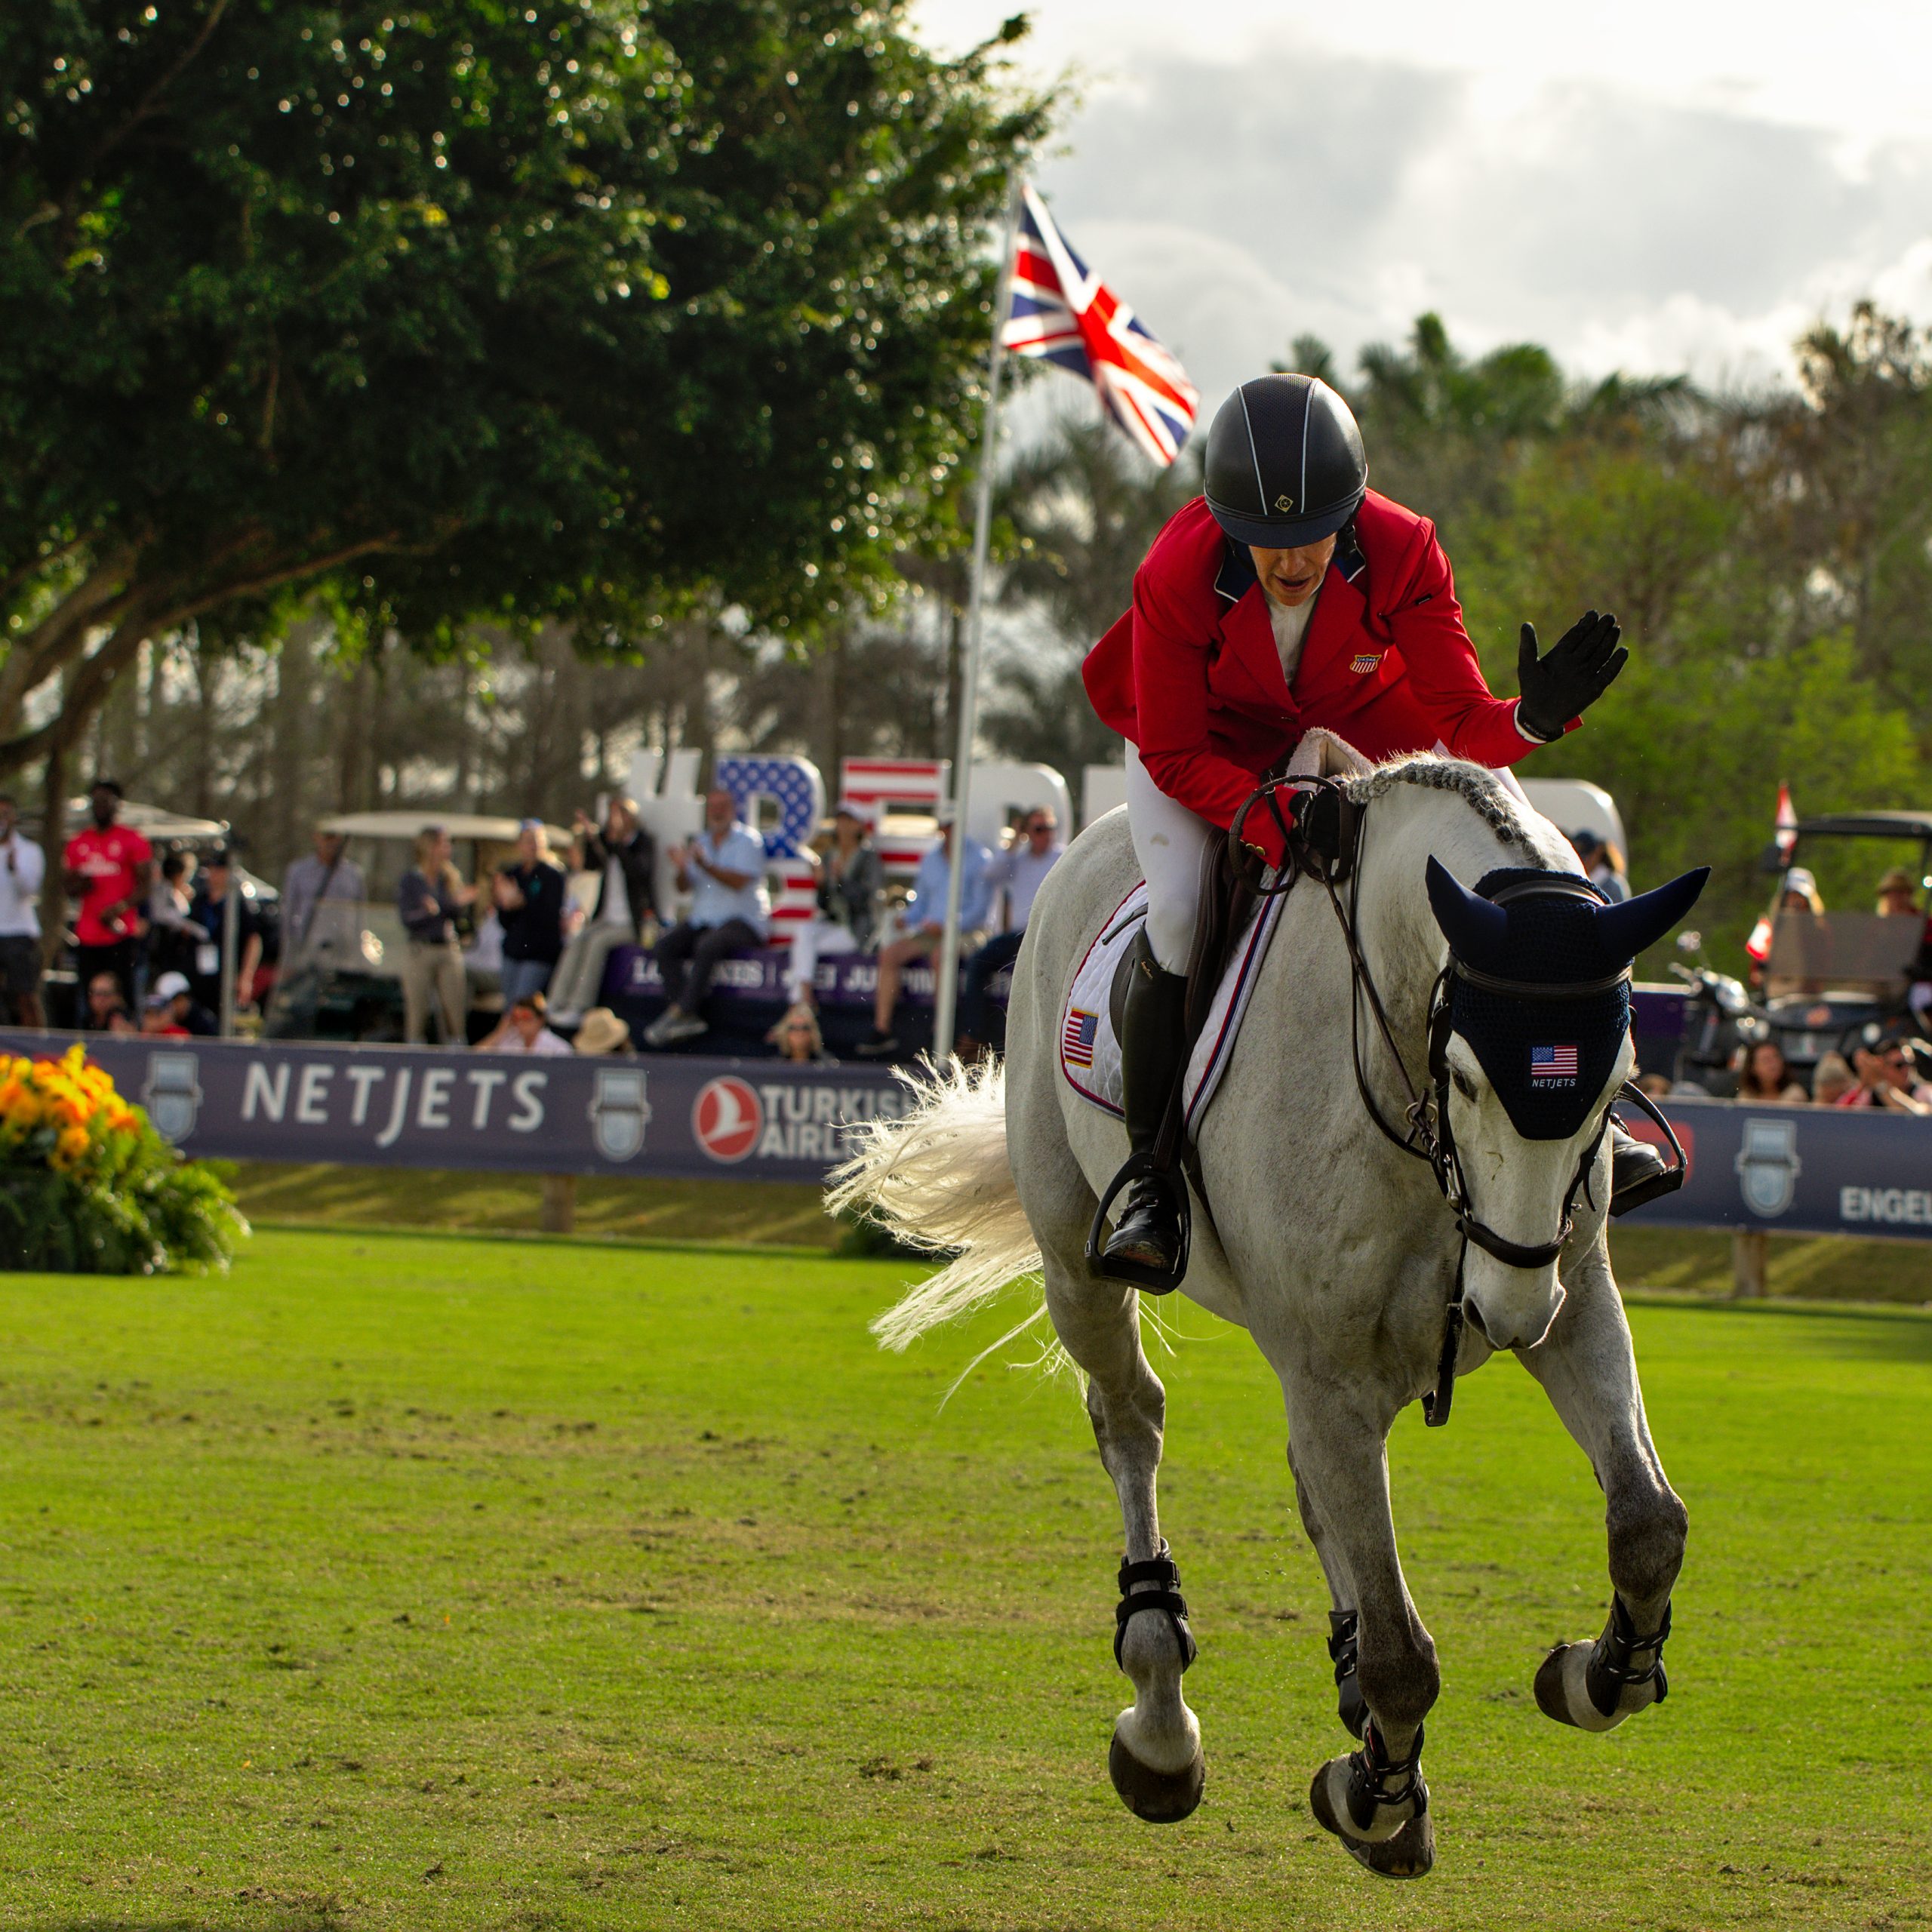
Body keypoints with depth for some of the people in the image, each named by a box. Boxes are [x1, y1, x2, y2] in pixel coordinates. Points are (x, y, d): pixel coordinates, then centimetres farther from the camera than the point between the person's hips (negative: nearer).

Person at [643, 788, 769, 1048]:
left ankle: (680, 1012, -34)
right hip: (703, 918, 6)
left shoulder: (748, 840, -2)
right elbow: (685, 887, 10)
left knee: (707, 946, -35)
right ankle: (687, 1016, -28)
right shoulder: (701, 841, 17)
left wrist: (705, 865, -28)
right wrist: (682, 869, -12)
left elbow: (738, 882, -17)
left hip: (744, 921, -6)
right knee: (666, 946, -18)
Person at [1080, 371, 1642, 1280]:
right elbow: (1176, 755, -24)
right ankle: (1152, 1178, -12)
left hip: (1352, 731, 2)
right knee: (1179, 914, -27)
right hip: (1203, 745, -2)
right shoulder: (1177, 578, -34)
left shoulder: (1401, 554, -30)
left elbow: (1462, 722, -25)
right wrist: (1282, 829, -39)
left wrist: (1534, 717, -49)